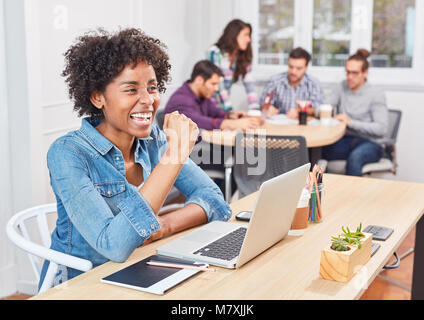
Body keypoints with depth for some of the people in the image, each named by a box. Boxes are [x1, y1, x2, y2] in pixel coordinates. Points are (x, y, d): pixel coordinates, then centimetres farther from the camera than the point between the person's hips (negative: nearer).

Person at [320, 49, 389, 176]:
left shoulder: (376, 95, -4)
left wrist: (351, 122, -18)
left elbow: (381, 129, -12)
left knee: (355, 157, -39)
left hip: (369, 143, -4)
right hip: (344, 140, 4)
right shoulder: (343, 87, 12)